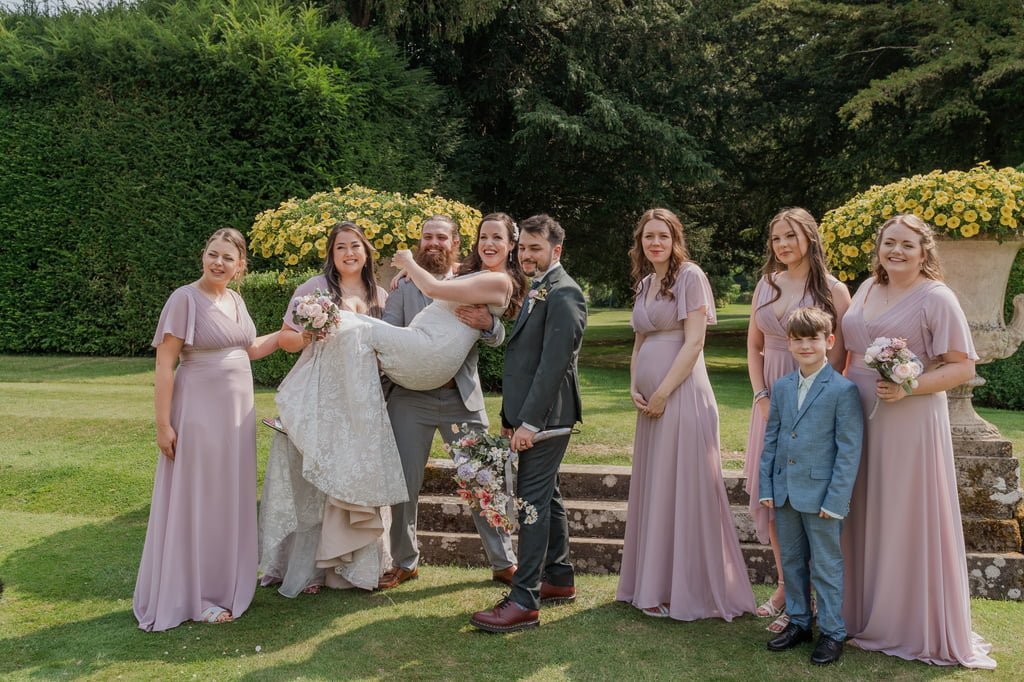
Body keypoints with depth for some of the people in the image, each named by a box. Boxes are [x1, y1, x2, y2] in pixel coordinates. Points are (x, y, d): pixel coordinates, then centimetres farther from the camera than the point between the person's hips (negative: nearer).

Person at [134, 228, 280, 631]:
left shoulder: (235, 300, 8)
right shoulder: (185, 299, -13)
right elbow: (164, 364, -14)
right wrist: (163, 424, -17)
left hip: (238, 412, 7)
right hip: (199, 412, -7)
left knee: (231, 499, 15)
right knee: (195, 501, 2)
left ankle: (224, 582, 30)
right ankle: (193, 595, 15)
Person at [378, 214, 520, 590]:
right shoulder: (404, 284, 5)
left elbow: (498, 338, -4)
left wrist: (488, 324, -25)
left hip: (463, 397, 0)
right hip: (411, 397, 0)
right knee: (404, 484, 7)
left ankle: (504, 563, 18)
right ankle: (404, 562, 25)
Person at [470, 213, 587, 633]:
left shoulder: (562, 293, -14)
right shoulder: (539, 290, 18)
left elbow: (554, 362, -21)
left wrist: (530, 421, -22)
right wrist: (511, 416, 17)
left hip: (546, 415, -10)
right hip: (529, 414, 10)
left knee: (533, 500, -8)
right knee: (545, 496, 16)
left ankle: (524, 601, -3)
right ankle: (559, 580, 28)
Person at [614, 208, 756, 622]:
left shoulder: (690, 276, -7)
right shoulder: (645, 283, 16)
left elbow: (694, 342, -13)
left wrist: (663, 393, -15)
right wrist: (635, 388, 4)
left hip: (681, 394, -8)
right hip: (651, 400, 8)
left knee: (683, 489, -2)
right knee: (652, 491, 12)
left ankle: (690, 591, 10)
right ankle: (654, 584, 23)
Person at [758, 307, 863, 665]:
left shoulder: (843, 390, -10)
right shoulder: (781, 387, 7)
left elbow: (849, 449, -11)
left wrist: (835, 499, -14)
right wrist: (766, 486, 6)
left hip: (820, 495, -5)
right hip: (784, 492, 6)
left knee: (826, 565, 6)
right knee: (792, 561, 17)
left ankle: (832, 632, 21)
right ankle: (798, 621, 32)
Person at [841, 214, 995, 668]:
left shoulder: (936, 298, -8)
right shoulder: (867, 289, 12)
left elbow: (963, 366, -10)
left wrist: (908, 387, -22)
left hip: (908, 423, -6)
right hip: (859, 421, 6)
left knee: (909, 522, 2)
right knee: (863, 519, 11)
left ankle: (920, 629, 17)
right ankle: (863, 614, 24)